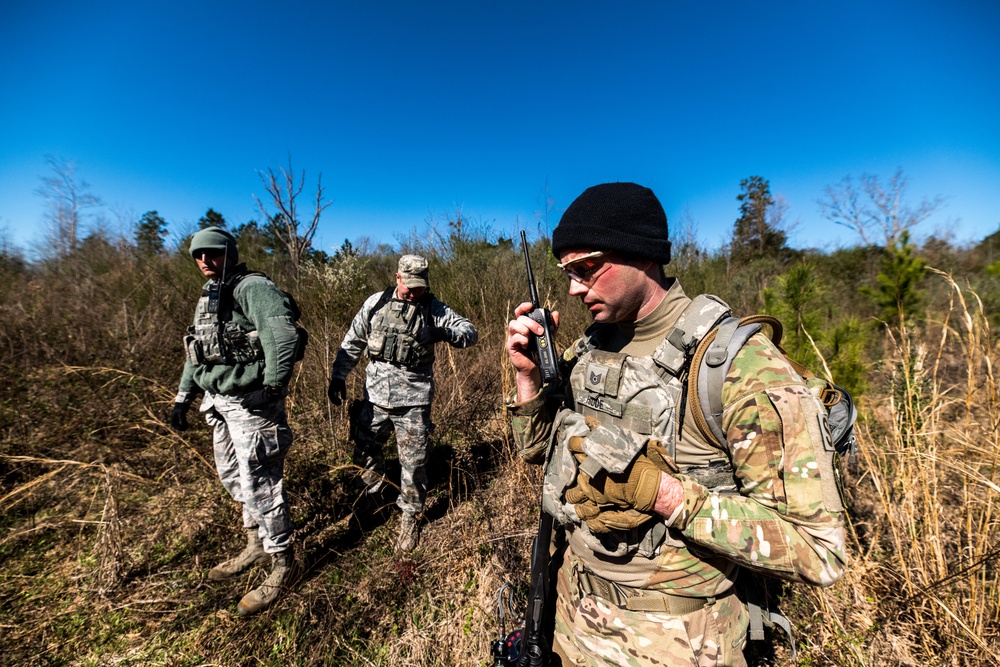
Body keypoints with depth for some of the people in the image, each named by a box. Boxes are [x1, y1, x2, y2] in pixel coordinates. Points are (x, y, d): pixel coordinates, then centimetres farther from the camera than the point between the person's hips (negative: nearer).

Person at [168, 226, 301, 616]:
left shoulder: (252, 288, -15)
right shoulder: (208, 296, 17)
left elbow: (283, 333, -31)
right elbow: (196, 351, 23)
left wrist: (274, 385, -30)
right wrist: (182, 398, 20)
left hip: (251, 403, -10)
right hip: (220, 402, 10)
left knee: (258, 484, -3)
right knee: (232, 476, 20)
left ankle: (281, 565, 15)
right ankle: (257, 547, 40)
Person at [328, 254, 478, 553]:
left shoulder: (434, 309, -4)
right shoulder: (375, 304, 2)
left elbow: (471, 332, -7)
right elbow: (353, 342, 10)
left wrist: (448, 334, -27)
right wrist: (338, 376, 8)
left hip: (414, 399, -2)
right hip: (375, 394, 3)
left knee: (414, 463, 4)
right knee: (364, 450, 18)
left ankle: (410, 518, 27)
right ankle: (373, 487, 50)